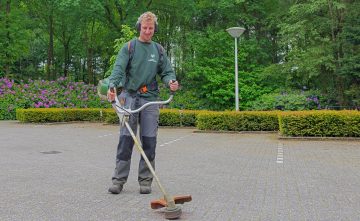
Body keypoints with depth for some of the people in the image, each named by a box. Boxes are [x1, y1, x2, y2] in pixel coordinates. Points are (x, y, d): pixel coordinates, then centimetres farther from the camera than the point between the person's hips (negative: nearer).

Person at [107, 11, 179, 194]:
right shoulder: (129, 47, 5)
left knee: (149, 141, 2)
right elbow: (119, 68, -8)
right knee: (126, 139, -4)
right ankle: (119, 179, 5)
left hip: (150, 98, 3)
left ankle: (145, 180, 12)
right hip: (130, 96, -2)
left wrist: (171, 81, -13)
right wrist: (112, 85, -27)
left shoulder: (158, 50, 15)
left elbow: (167, 71, 11)